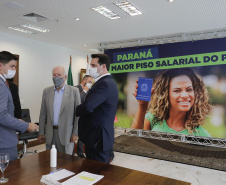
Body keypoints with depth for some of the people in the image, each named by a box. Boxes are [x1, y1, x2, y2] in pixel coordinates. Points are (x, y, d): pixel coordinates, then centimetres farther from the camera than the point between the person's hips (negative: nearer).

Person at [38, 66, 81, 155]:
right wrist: (41, 132, 7)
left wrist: (75, 133, -7)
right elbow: (43, 114, 9)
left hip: (66, 133, -3)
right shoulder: (46, 91, 6)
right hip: (50, 133, 3)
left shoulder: (74, 91, -3)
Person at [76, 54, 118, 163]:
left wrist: (74, 111, -8)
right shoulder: (107, 82, 14)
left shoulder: (105, 84, -20)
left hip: (98, 138, -10)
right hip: (98, 135, 10)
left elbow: (88, 106, -27)